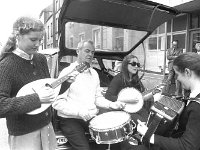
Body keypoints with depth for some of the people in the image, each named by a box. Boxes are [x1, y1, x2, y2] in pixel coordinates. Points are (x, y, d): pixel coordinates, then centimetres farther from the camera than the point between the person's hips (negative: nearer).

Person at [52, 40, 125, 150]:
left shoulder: (94, 74, 12)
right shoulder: (67, 72, -11)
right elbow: (57, 102, -16)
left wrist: (111, 105, -1)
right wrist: (79, 111, -26)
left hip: (92, 118, 6)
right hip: (70, 120, -6)